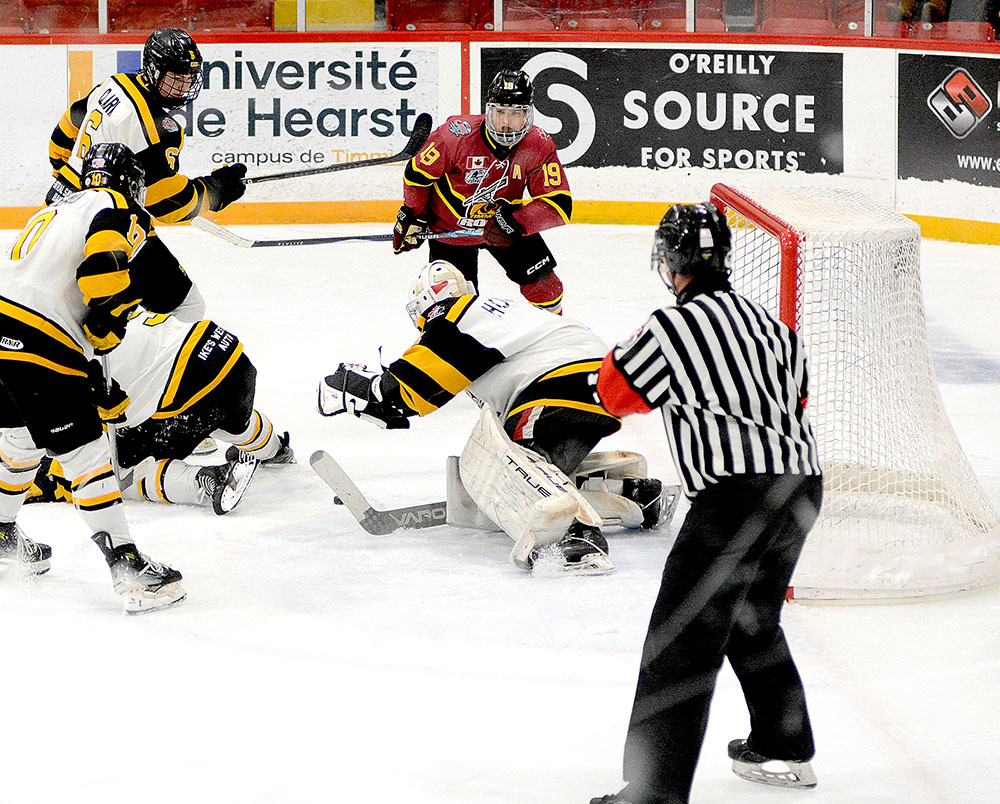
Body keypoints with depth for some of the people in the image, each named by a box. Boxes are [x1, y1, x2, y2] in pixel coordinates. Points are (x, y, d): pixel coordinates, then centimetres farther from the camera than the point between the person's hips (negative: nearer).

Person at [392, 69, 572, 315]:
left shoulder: (540, 146, -21)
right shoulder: (457, 134, -28)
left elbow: (559, 203, -23)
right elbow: (419, 173, -11)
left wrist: (515, 223, -35)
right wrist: (413, 217, -2)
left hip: (506, 223, 3)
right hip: (450, 226, -3)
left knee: (542, 282, -2)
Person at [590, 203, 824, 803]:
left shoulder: (674, 327, -7)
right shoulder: (767, 322, 16)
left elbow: (616, 392, 5)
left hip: (738, 496, -8)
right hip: (802, 484, 8)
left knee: (681, 641, -8)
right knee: (751, 620, 29)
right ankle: (785, 752, 41)